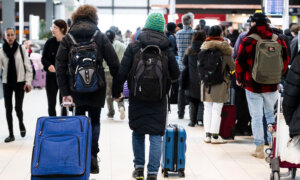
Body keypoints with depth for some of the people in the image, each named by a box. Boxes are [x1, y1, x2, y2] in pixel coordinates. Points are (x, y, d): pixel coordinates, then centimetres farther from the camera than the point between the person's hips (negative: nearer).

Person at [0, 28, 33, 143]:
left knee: (18, 108, -7)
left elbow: (28, 67, 1)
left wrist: (28, 82, -5)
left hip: (19, 82, -2)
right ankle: (11, 134, 14)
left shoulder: (21, 49, -1)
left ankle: (21, 124, 26)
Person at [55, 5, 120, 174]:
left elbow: (60, 66, -5)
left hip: (75, 90, 1)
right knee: (95, 121, 12)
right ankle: (93, 157, 2)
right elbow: (114, 64, -5)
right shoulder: (101, 37, 0)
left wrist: (65, 92, -4)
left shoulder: (67, 38, 2)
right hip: (96, 90, 0)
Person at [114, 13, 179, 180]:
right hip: (159, 100, 0)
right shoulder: (166, 50, -2)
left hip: (137, 98, 0)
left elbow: (122, 73, -8)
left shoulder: (133, 47, -5)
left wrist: (117, 91, 4)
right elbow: (176, 75, 5)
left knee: (138, 132, 17)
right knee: (156, 135, 4)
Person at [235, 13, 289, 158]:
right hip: (272, 85, 3)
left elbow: (239, 63, -5)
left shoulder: (247, 41, -10)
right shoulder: (278, 40, -1)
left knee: (256, 116, 4)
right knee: (270, 110, 25)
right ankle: (271, 124, -3)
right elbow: (286, 60, 7)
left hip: (252, 85, -2)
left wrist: (239, 79, 11)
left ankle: (259, 148, 7)